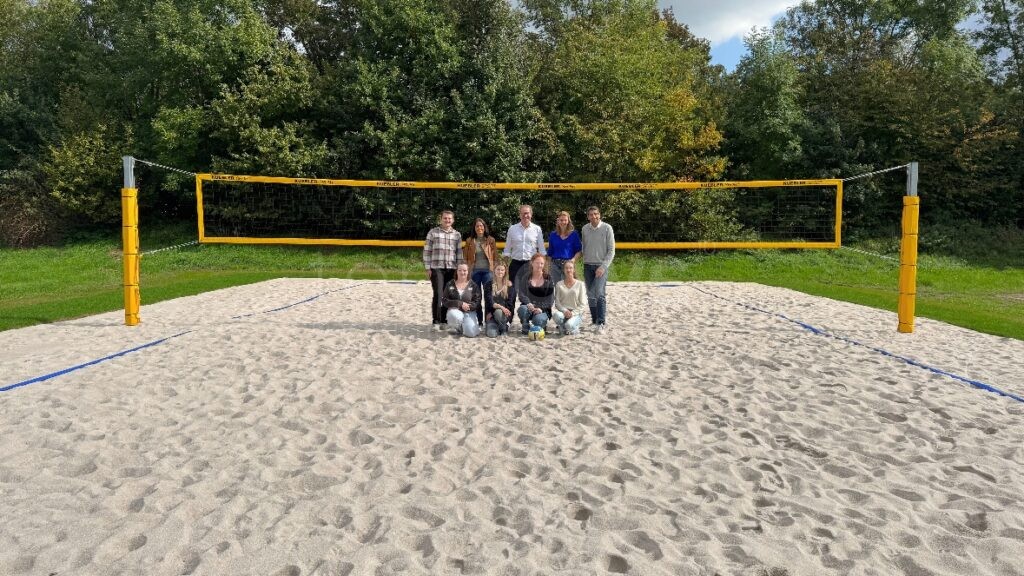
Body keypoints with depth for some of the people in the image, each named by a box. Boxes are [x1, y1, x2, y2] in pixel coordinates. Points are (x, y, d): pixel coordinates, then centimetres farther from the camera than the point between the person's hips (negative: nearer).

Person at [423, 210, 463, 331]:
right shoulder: (433, 232, 3)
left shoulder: (457, 235, 11)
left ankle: (444, 320, 14)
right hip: (436, 268, -3)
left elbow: (459, 253, 11)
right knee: (438, 295, -9)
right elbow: (427, 251, 2)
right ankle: (435, 321, -1)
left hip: (451, 269, 3)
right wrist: (427, 268, -3)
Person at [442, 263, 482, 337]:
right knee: (455, 316, -39)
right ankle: (456, 328, -1)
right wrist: (460, 304, -16)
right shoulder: (450, 284, 4)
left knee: (471, 333, -25)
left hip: (469, 312, 0)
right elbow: (444, 300, -4)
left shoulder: (473, 285, 4)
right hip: (454, 310, 0)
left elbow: (477, 302, -2)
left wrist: (467, 306, -19)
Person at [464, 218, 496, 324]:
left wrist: (495, 270, -3)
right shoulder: (469, 241, 7)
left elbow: (494, 256, 4)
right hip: (474, 271, 2)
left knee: (488, 295, -6)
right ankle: (479, 321, 14)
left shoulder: (490, 240, 5)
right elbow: (466, 257, 7)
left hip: (487, 270, -1)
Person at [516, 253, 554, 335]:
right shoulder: (526, 277, 6)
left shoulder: (548, 278, 4)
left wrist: (541, 308, -17)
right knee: (523, 308, -34)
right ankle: (525, 328, -6)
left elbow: (551, 298, -1)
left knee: (538, 320, -34)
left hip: (543, 309, -1)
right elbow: (521, 294, -3)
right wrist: (529, 304, -23)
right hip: (529, 306, 1)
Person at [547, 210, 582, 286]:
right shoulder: (553, 235, 9)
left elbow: (579, 250, 0)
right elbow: (550, 252, 12)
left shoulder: (574, 234, 1)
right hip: (555, 264, 3)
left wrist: (573, 260, -15)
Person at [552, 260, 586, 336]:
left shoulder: (580, 284, 2)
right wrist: (564, 310, -16)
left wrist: (573, 313, -14)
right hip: (563, 311, 1)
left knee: (569, 325, -33)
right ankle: (562, 329, -2)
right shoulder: (559, 284, 6)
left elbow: (582, 304, 0)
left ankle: (575, 329, 6)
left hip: (576, 313, -1)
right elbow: (557, 302, 2)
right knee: (557, 315, -36)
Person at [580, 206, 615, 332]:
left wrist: (603, 266, -14)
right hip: (588, 265, 4)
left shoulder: (607, 228, -5)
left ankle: (601, 323, -17)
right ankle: (594, 320, 20)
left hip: (602, 265, -4)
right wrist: (584, 262, 8)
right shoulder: (585, 229, 6)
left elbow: (611, 250, -6)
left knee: (599, 293, -18)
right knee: (590, 295, 8)